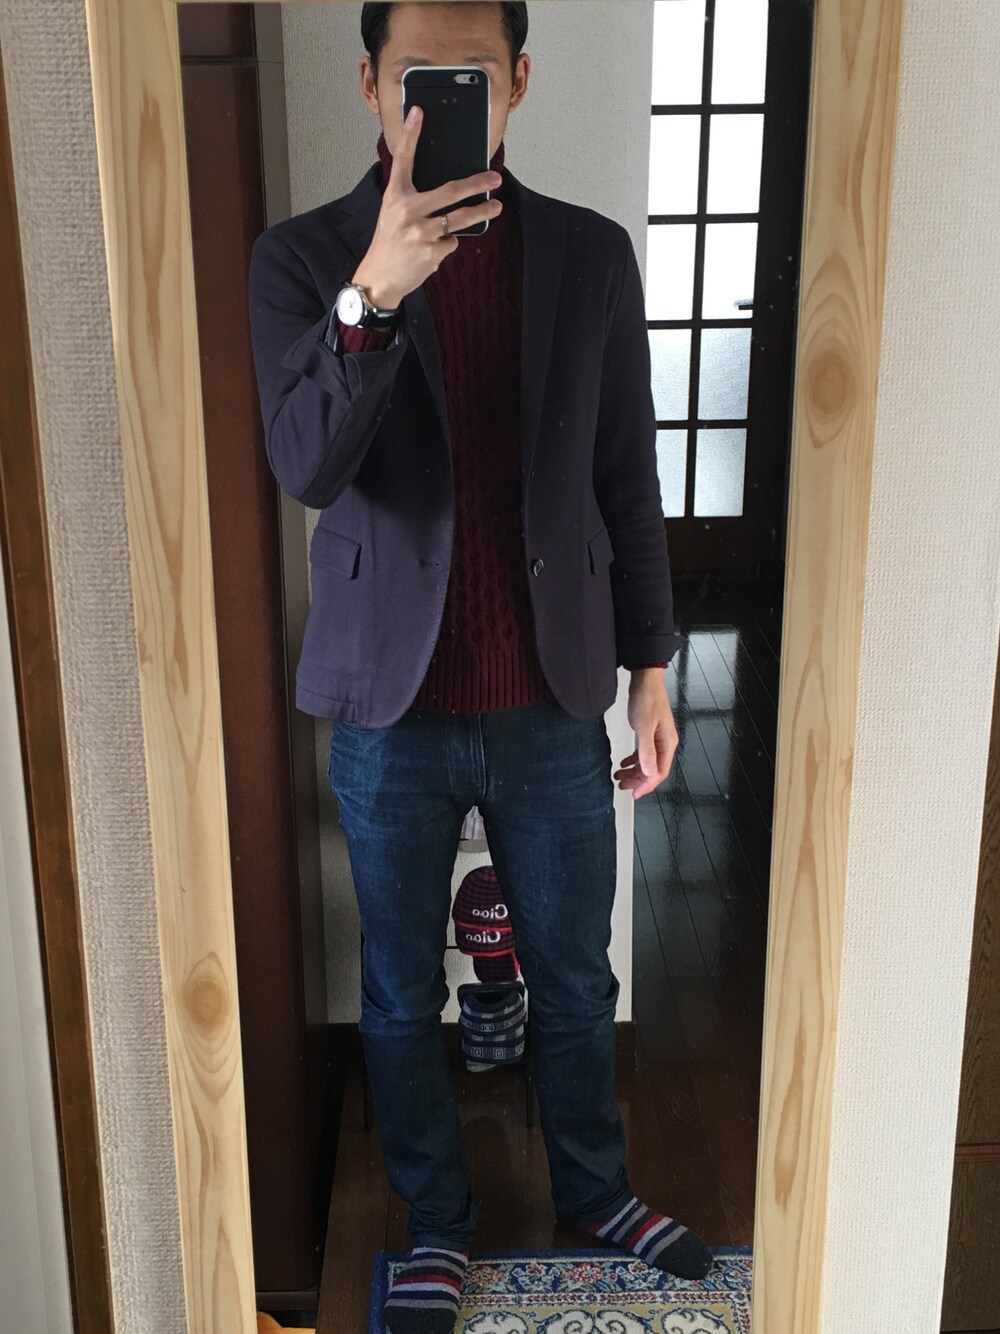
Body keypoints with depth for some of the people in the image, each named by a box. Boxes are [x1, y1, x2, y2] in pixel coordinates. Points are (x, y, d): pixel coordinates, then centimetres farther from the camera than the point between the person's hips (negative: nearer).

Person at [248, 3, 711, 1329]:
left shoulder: (591, 255, 0)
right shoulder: (305, 258, -6)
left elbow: (627, 482, 4)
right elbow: (306, 467, -20)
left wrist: (650, 668, 5)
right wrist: (373, 293, -35)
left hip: (551, 702, 2)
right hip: (391, 708, -1)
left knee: (575, 977, 18)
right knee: (401, 994, 16)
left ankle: (595, 1189, 44)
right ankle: (437, 1223, 40)